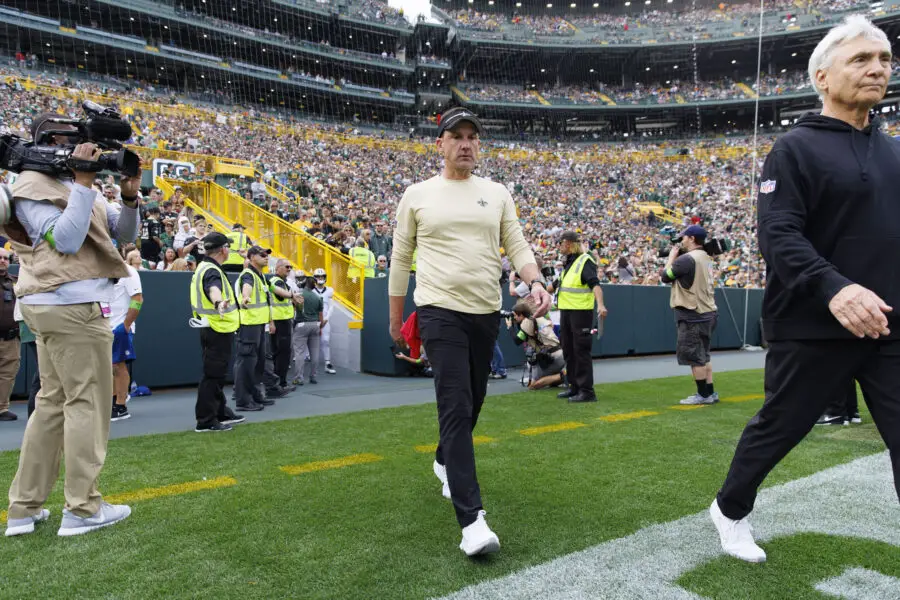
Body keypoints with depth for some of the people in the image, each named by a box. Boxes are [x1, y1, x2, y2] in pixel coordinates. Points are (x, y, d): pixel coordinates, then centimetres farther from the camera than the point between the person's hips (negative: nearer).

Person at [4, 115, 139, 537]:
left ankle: (24, 508, 20)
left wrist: (129, 195, -1)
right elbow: (66, 240, -20)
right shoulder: (33, 185, -6)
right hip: (74, 307, -10)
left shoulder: (71, 185, 20)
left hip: (55, 307, 10)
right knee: (86, 403, -5)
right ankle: (82, 510, 3)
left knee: (53, 403, 12)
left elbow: (124, 234, 16)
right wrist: (84, 182, -18)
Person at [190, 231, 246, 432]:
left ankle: (221, 412, 30)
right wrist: (219, 302, -64)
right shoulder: (211, 271, -19)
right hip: (217, 330, -11)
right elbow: (213, 289, -43)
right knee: (212, 375, -5)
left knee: (216, 374, 18)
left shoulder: (204, 267, 15)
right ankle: (205, 421, 1)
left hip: (213, 329, 11)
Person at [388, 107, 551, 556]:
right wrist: (396, 320, 10)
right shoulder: (417, 195, 4)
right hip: (441, 313, -4)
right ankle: (471, 519, -12)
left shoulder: (497, 194, 11)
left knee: (472, 402, 16)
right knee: (456, 407, -13)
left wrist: (535, 282, -15)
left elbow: (517, 246, 6)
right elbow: (400, 259, 8)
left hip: (486, 314, 4)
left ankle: (445, 461, 45)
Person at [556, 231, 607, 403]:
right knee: (568, 350, 13)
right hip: (566, 311, 9)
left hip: (581, 311, -9)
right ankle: (574, 386, 23)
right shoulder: (568, 263, 16)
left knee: (581, 350, -6)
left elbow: (595, 284, -24)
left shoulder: (585, 261, -11)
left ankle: (587, 391, 0)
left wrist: (600, 305, -38)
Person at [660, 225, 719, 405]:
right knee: (702, 355, 16)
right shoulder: (706, 259, 14)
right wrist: (677, 258, 15)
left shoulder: (686, 258, -16)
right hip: (707, 313, 10)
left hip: (693, 315, -10)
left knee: (693, 356, -2)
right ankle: (710, 392, 20)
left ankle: (704, 395, 4)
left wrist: (672, 256, 6)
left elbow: (665, 277, -6)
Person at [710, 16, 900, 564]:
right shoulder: (796, 148, -7)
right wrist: (833, 288, -30)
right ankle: (731, 510, 35)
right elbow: (778, 234, -17)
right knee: (778, 428, 10)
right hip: (813, 328, -5)